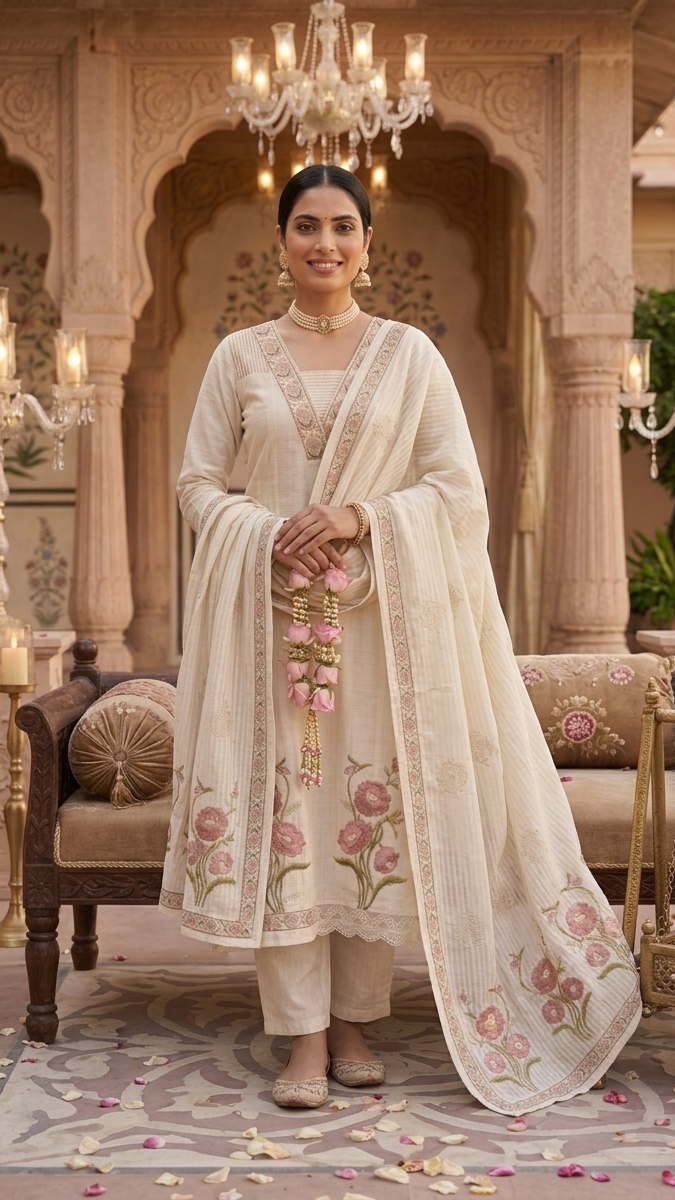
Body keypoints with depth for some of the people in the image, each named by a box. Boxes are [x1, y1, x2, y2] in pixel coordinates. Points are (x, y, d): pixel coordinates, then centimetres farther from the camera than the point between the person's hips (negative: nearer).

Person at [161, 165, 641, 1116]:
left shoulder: (409, 353, 6)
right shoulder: (239, 357, 9)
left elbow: (459, 489, 1)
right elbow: (198, 483, 7)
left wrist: (360, 517, -15)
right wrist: (269, 532, -12)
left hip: (384, 612, 0)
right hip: (270, 610, 1)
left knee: (377, 806, 1)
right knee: (281, 808, -2)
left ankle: (354, 1020, 16)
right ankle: (304, 1036, 6)